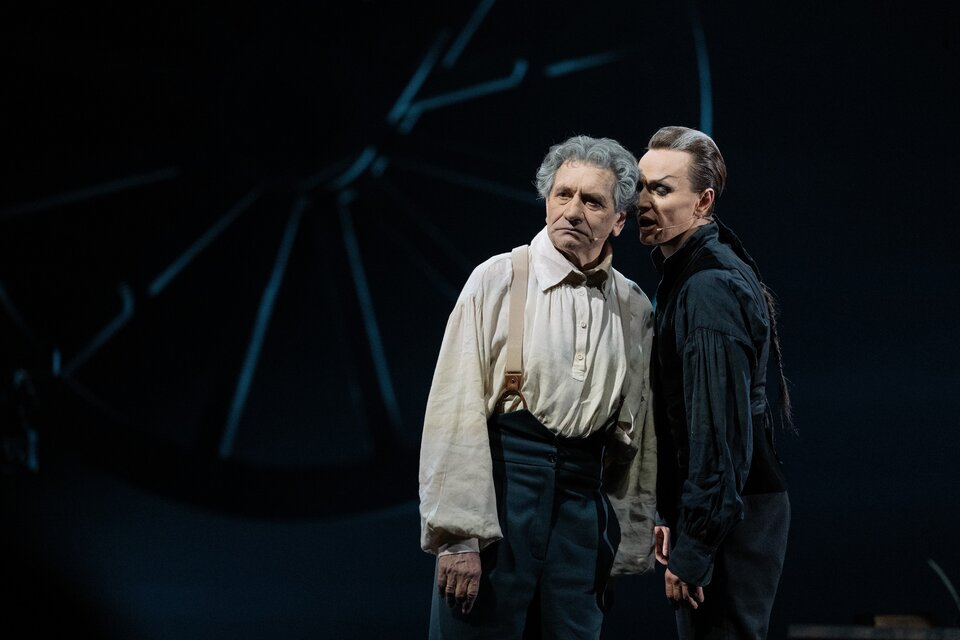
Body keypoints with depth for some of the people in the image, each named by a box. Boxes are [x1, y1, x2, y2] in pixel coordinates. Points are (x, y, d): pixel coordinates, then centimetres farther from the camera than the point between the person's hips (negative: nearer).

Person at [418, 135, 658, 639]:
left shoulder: (634, 310, 10)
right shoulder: (498, 281, -2)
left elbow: (640, 437, 14)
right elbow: (454, 410, -8)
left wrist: (630, 542, 11)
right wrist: (457, 535, -15)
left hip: (584, 498, 4)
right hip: (502, 483, -4)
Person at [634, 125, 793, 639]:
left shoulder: (709, 288, -18)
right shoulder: (684, 274, 15)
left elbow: (719, 425, -23)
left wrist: (693, 549, -22)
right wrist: (671, 516, 19)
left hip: (728, 518, -10)